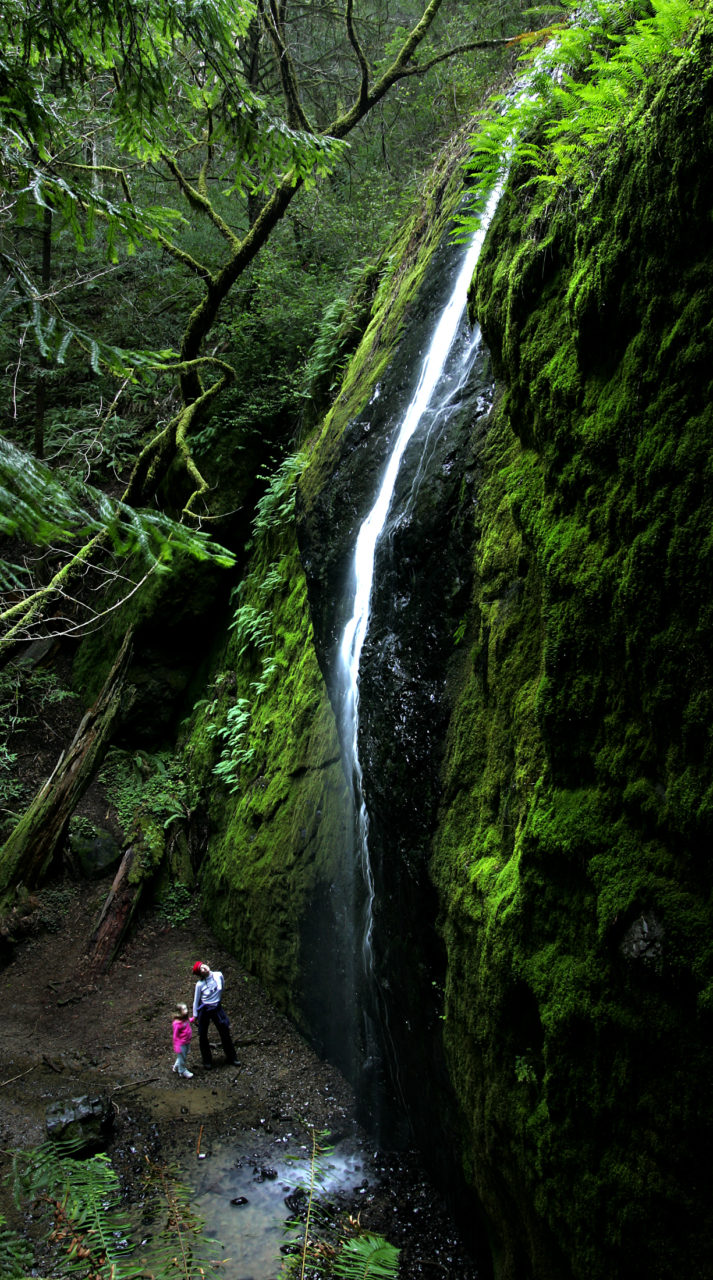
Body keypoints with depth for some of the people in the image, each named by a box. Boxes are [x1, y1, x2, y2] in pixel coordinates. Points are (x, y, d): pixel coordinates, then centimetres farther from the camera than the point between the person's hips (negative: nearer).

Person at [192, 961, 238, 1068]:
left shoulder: (219, 975, -10)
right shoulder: (200, 984, -17)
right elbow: (196, 1001, -4)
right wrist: (195, 1016, 2)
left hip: (217, 1008, 3)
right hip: (204, 1010, -3)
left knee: (225, 1034, 9)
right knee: (202, 1037, 7)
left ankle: (231, 1059, 25)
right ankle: (207, 1061, 26)